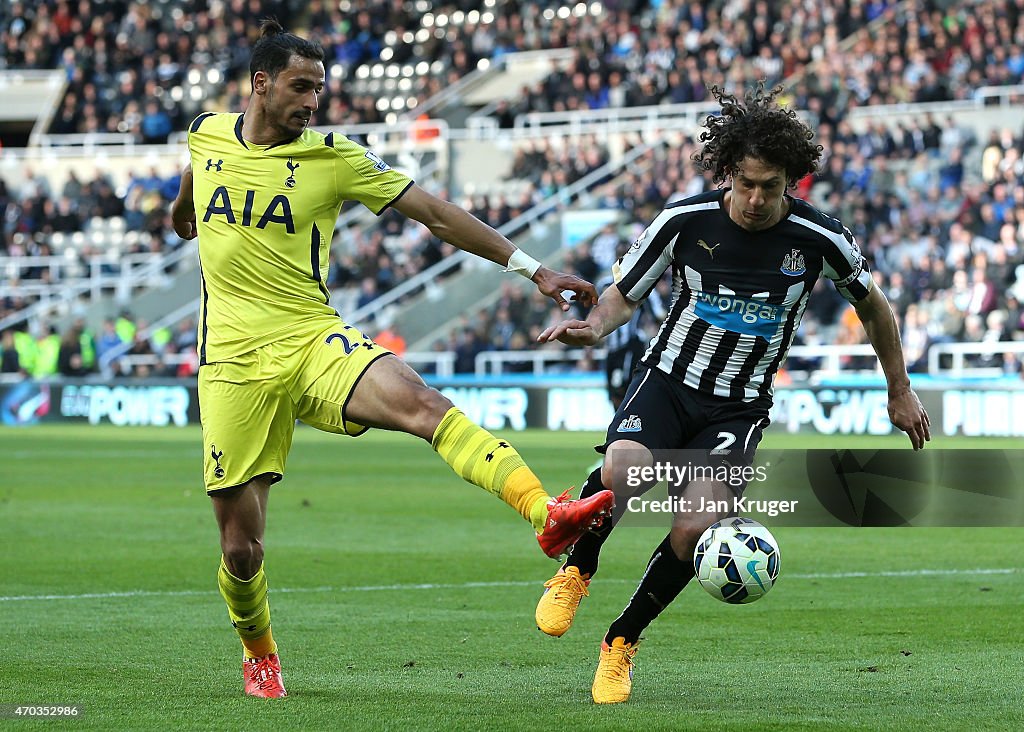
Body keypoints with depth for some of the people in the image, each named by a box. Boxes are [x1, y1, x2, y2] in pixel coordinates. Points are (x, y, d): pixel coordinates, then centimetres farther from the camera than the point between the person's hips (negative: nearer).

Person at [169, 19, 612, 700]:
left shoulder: (332, 157, -1)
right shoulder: (207, 134, 6)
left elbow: (434, 212, -3)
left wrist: (533, 268, -8)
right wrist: (182, 213, 56)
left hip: (313, 339, -1)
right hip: (232, 361, 1)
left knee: (420, 401, -32)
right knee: (240, 547, 0)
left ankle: (547, 513, -49)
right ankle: (260, 654, 32)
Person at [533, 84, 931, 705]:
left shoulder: (821, 239, -9)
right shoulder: (685, 221, -10)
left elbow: (872, 304, 10)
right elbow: (624, 295, 2)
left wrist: (900, 391, 16)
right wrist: (594, 326, -21)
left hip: (740, 407, 0)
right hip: (668, 379, 0)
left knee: (697, 525, -22)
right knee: (620, 473, -32)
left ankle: (623, 641, 1)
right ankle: (577, 570, 0)